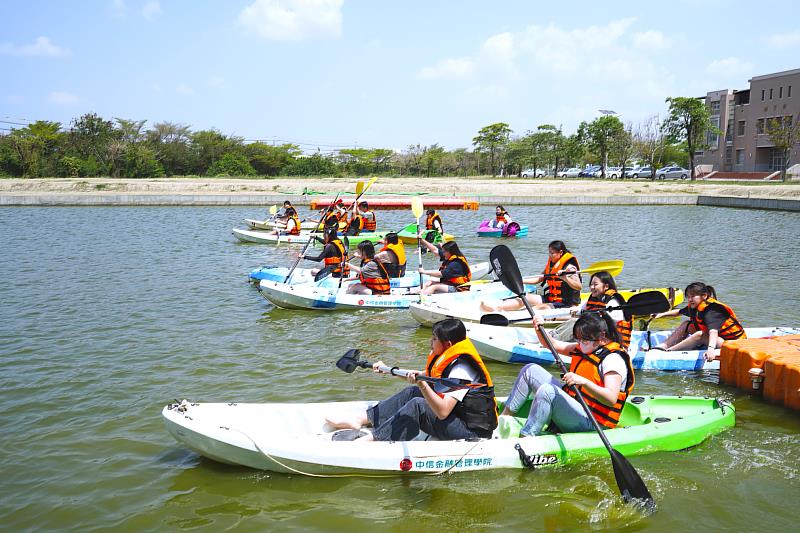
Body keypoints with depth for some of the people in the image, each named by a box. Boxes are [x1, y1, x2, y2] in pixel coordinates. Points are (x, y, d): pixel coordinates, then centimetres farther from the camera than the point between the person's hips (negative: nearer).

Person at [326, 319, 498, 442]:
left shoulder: (462, 368, -24)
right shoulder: (447, 358, 6)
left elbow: (443, 412, -34)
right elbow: (423, 376, 24)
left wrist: (422, 385, -45)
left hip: (474, 431, -10)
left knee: (418, 406, -26)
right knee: (411, 392, 8)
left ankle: (369, 440, -26)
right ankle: (359, 420, 7)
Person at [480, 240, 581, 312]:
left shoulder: (569, 267, -13)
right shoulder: (551, 264, 13)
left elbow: (578, 286, -24)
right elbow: (538, 279, 18)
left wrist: (565, 278, -40)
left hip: (565, 304, -8)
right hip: (550, 299, 8)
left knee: (541, 307, -32)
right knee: (525, 297, -7)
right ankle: (496, 308, -23)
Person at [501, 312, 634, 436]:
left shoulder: (614, 359, -16)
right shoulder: (585, 348, 11)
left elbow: (611, 399, -29)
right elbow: (553, 344, 17)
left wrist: (584, 381, -42)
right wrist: (539, 329, -2)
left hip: (590, 422, -10)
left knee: (547, 390, -34)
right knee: (531, 370, 5)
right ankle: (504, 418, 3)